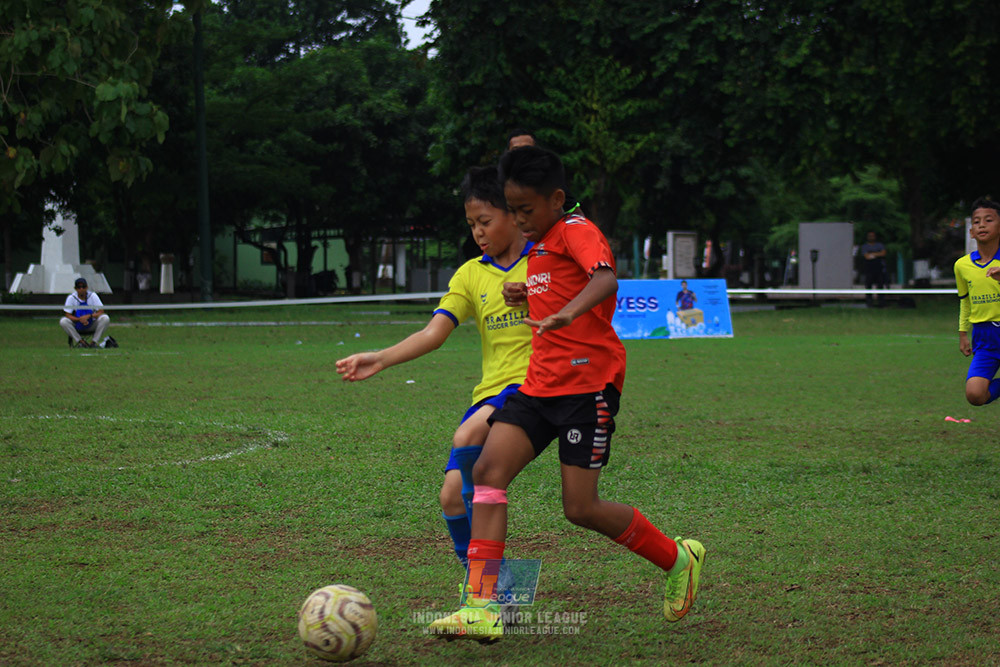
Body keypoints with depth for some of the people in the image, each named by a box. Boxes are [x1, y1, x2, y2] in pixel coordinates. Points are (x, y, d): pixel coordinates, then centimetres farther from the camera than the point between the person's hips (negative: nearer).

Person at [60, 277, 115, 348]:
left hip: (92, 326, 0)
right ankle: (82, 342, -23)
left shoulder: (93, 296, -9)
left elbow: (101, 312, -14)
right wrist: (79, 319, -31)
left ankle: (94, 342, -20)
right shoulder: (71, 298, -8)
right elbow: (67, 315, -13)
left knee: (105, 318, -27)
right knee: (63, 321, -28)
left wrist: (89, 316, -32)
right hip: (77, 327, 0)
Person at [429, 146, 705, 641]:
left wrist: (566, 312, -49)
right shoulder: (539, 246, 19)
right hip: (541, 384, 8)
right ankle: (482, 606, -15)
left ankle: (678, 560, 19)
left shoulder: (577, 231, -9)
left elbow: (606, 279, -30)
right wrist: (528, 297, 13)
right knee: (487, 471, -10)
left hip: (589, 382, -8)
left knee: (581, 509, -6)